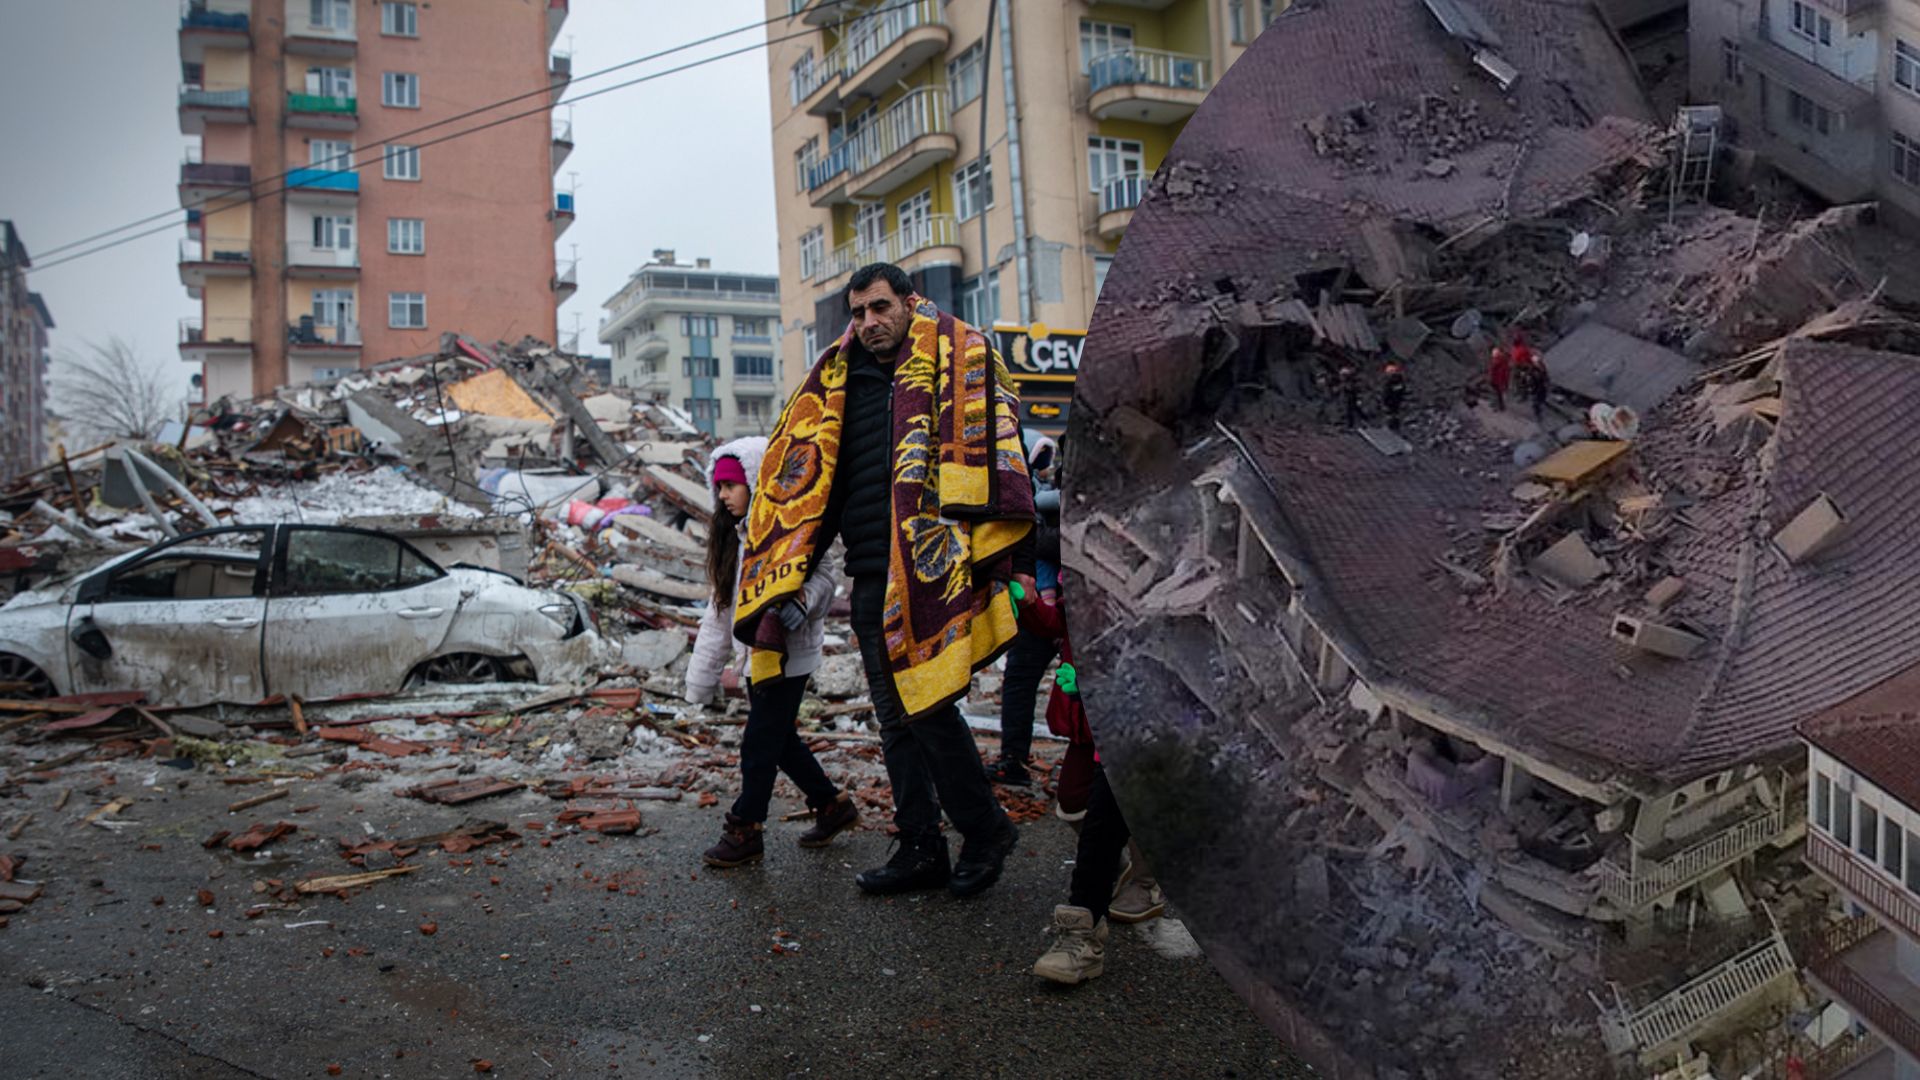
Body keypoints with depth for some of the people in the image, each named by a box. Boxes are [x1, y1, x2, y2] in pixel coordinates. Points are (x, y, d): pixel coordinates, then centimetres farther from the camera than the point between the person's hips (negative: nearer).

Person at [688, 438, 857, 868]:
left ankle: (745, 832, 10)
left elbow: (824, 574, -23)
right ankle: (833, 805, 31)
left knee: (759, 744, -2)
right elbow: (721, 609, 15)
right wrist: (703, 674, 14)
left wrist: (800, 601, -44)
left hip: (788, 657, -9)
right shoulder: (735, 537, 14)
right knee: (780, 740, 15)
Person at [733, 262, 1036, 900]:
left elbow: (993, 448, -7)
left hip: (933, 570, -6)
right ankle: (921, 851, 20)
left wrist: (1011, 558, -16)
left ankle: (985, 828, 13)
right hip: (871, 578, 6)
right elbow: (806, 477, 16)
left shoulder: (960, 357, 1)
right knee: (896, 718, 9)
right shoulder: (839, 382, 16)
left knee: (928, 704, -8)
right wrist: (781, 582, 10)